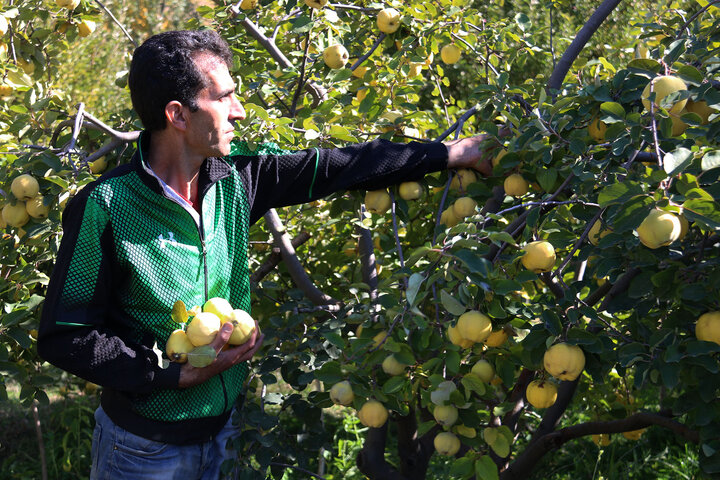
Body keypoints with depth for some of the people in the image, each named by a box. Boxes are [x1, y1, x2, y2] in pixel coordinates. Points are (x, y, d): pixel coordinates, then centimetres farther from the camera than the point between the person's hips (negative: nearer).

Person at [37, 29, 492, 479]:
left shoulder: (234, 177, -6)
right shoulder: (104, 207, -20)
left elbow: (334, 167, 2)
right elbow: (63, 337, -16)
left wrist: (448, 153, 4)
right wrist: (178, 374, -22)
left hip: (224, 426, 5)